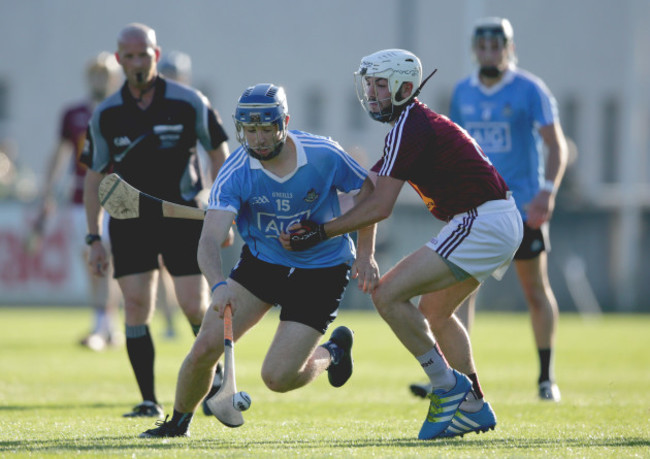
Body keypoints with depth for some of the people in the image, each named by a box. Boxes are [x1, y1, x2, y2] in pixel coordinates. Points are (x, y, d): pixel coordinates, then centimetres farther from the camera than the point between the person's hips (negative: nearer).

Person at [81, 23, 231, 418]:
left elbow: (218, 151, 4)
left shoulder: (189, 103, -6)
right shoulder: (106, 115, -1)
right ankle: (149, 401, -2)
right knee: (136, 306, -9)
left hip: (183, 215, -1)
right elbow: (95, 177, 6)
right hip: (130, 220, 1)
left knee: (195, 308, -6)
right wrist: (94, 238, 2)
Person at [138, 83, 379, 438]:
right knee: (206, 346, -14)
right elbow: (210, 239, -31)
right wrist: (219, 284, -50)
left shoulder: (324, 155, -19)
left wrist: (365, 254, -6)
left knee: (277, 377, -12)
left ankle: (332, 352, 21)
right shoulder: (235, 173, -20)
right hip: (261, 260, 2)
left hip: (321, 271, -2)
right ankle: (178, 423, 13)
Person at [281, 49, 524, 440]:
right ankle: (475, 408, 22)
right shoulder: (418, 123, 19)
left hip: (482, 223, -11)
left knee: (388, 295, -11)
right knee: (433, 312, 23)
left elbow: (380, 207, -17)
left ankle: (448, 385, -7)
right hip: (501, 226, 11)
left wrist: (322, 231, -13)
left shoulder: (409, 128, -13)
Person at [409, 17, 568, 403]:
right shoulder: (463, 92, 7)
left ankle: (547, 378, 22)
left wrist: (548, 191, -21)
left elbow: (557, 145, -8)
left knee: (536, 291, 7)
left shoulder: (530, 90, -6)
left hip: (523, 207, -3)